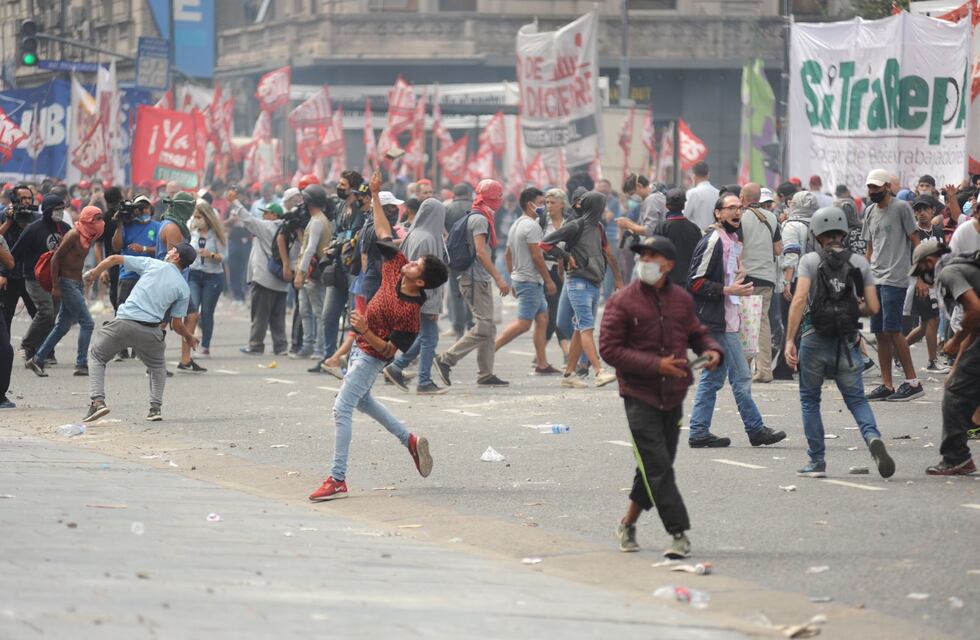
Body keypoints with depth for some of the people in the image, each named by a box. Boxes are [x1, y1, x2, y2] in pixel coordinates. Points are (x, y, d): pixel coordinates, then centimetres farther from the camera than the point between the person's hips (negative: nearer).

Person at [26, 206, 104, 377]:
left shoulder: (87, 236, 10)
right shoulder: (74, 235, -16)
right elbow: (55, 259, -16)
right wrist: (55, 287, -18)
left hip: (77, 284, 9)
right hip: (67, 284, -9)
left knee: (62, 326, 11)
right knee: (87, 323, -11)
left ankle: (37, 360, 16)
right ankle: (81, 365, -9)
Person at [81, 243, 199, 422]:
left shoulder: (151, 264, 8)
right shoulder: (184, 289, 9)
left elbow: (114, 259, 10)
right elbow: (176, 324, 9)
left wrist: (94, 273, 27)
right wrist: (190, 338, 30)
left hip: (124, 323, -1)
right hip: (151, 331, 1)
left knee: (97, 356, 18)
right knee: (158, 366, 30)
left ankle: (98, 401, -1)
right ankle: (155, 407, 13)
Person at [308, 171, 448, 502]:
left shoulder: (410, 312, -29)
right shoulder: (397, 268, -9)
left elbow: (389, 349, -26)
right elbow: (384, 234, 3)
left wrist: (365, 331, -37)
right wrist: (375, 197, 2)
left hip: (371, 356, -10)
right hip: (361, 348, 10)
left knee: (342, 409, -16)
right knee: (362, 400, 29)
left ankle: (337, 480, -18)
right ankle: (410, 440, 39)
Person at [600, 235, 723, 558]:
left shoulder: (681, 299, 7)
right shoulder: (622, 302, -8)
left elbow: (696, 333, 22)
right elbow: (610, 349, -11)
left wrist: (711, 350, -3)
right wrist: (655, 365, -20)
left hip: (673, 396, 5)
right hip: (639, 395, -5)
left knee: (657, 465, 12)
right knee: (657, 466, -11)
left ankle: (628, 523, 31)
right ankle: (679, 534, -10)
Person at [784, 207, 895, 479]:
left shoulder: (810, 260, -2)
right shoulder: (859, 262, 5)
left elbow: (799, 299, -14)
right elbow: (873, 307, 2)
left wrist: (789, 339, -15)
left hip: (815, 339, -2)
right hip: (847, 343, 2)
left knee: (809, 400, 15)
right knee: (856, 399, 9)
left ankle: (817, 461, 14)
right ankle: (873, 438, -21)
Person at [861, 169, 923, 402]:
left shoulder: (901, 208, -4)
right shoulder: (870, 212, 16)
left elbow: (915, 242, -5)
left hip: (895, 279, -7)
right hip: (875, 279, 7)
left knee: (892, 330, -12)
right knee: (880, 332, 6)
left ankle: (912, 382, -7)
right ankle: (886, 385, 9)